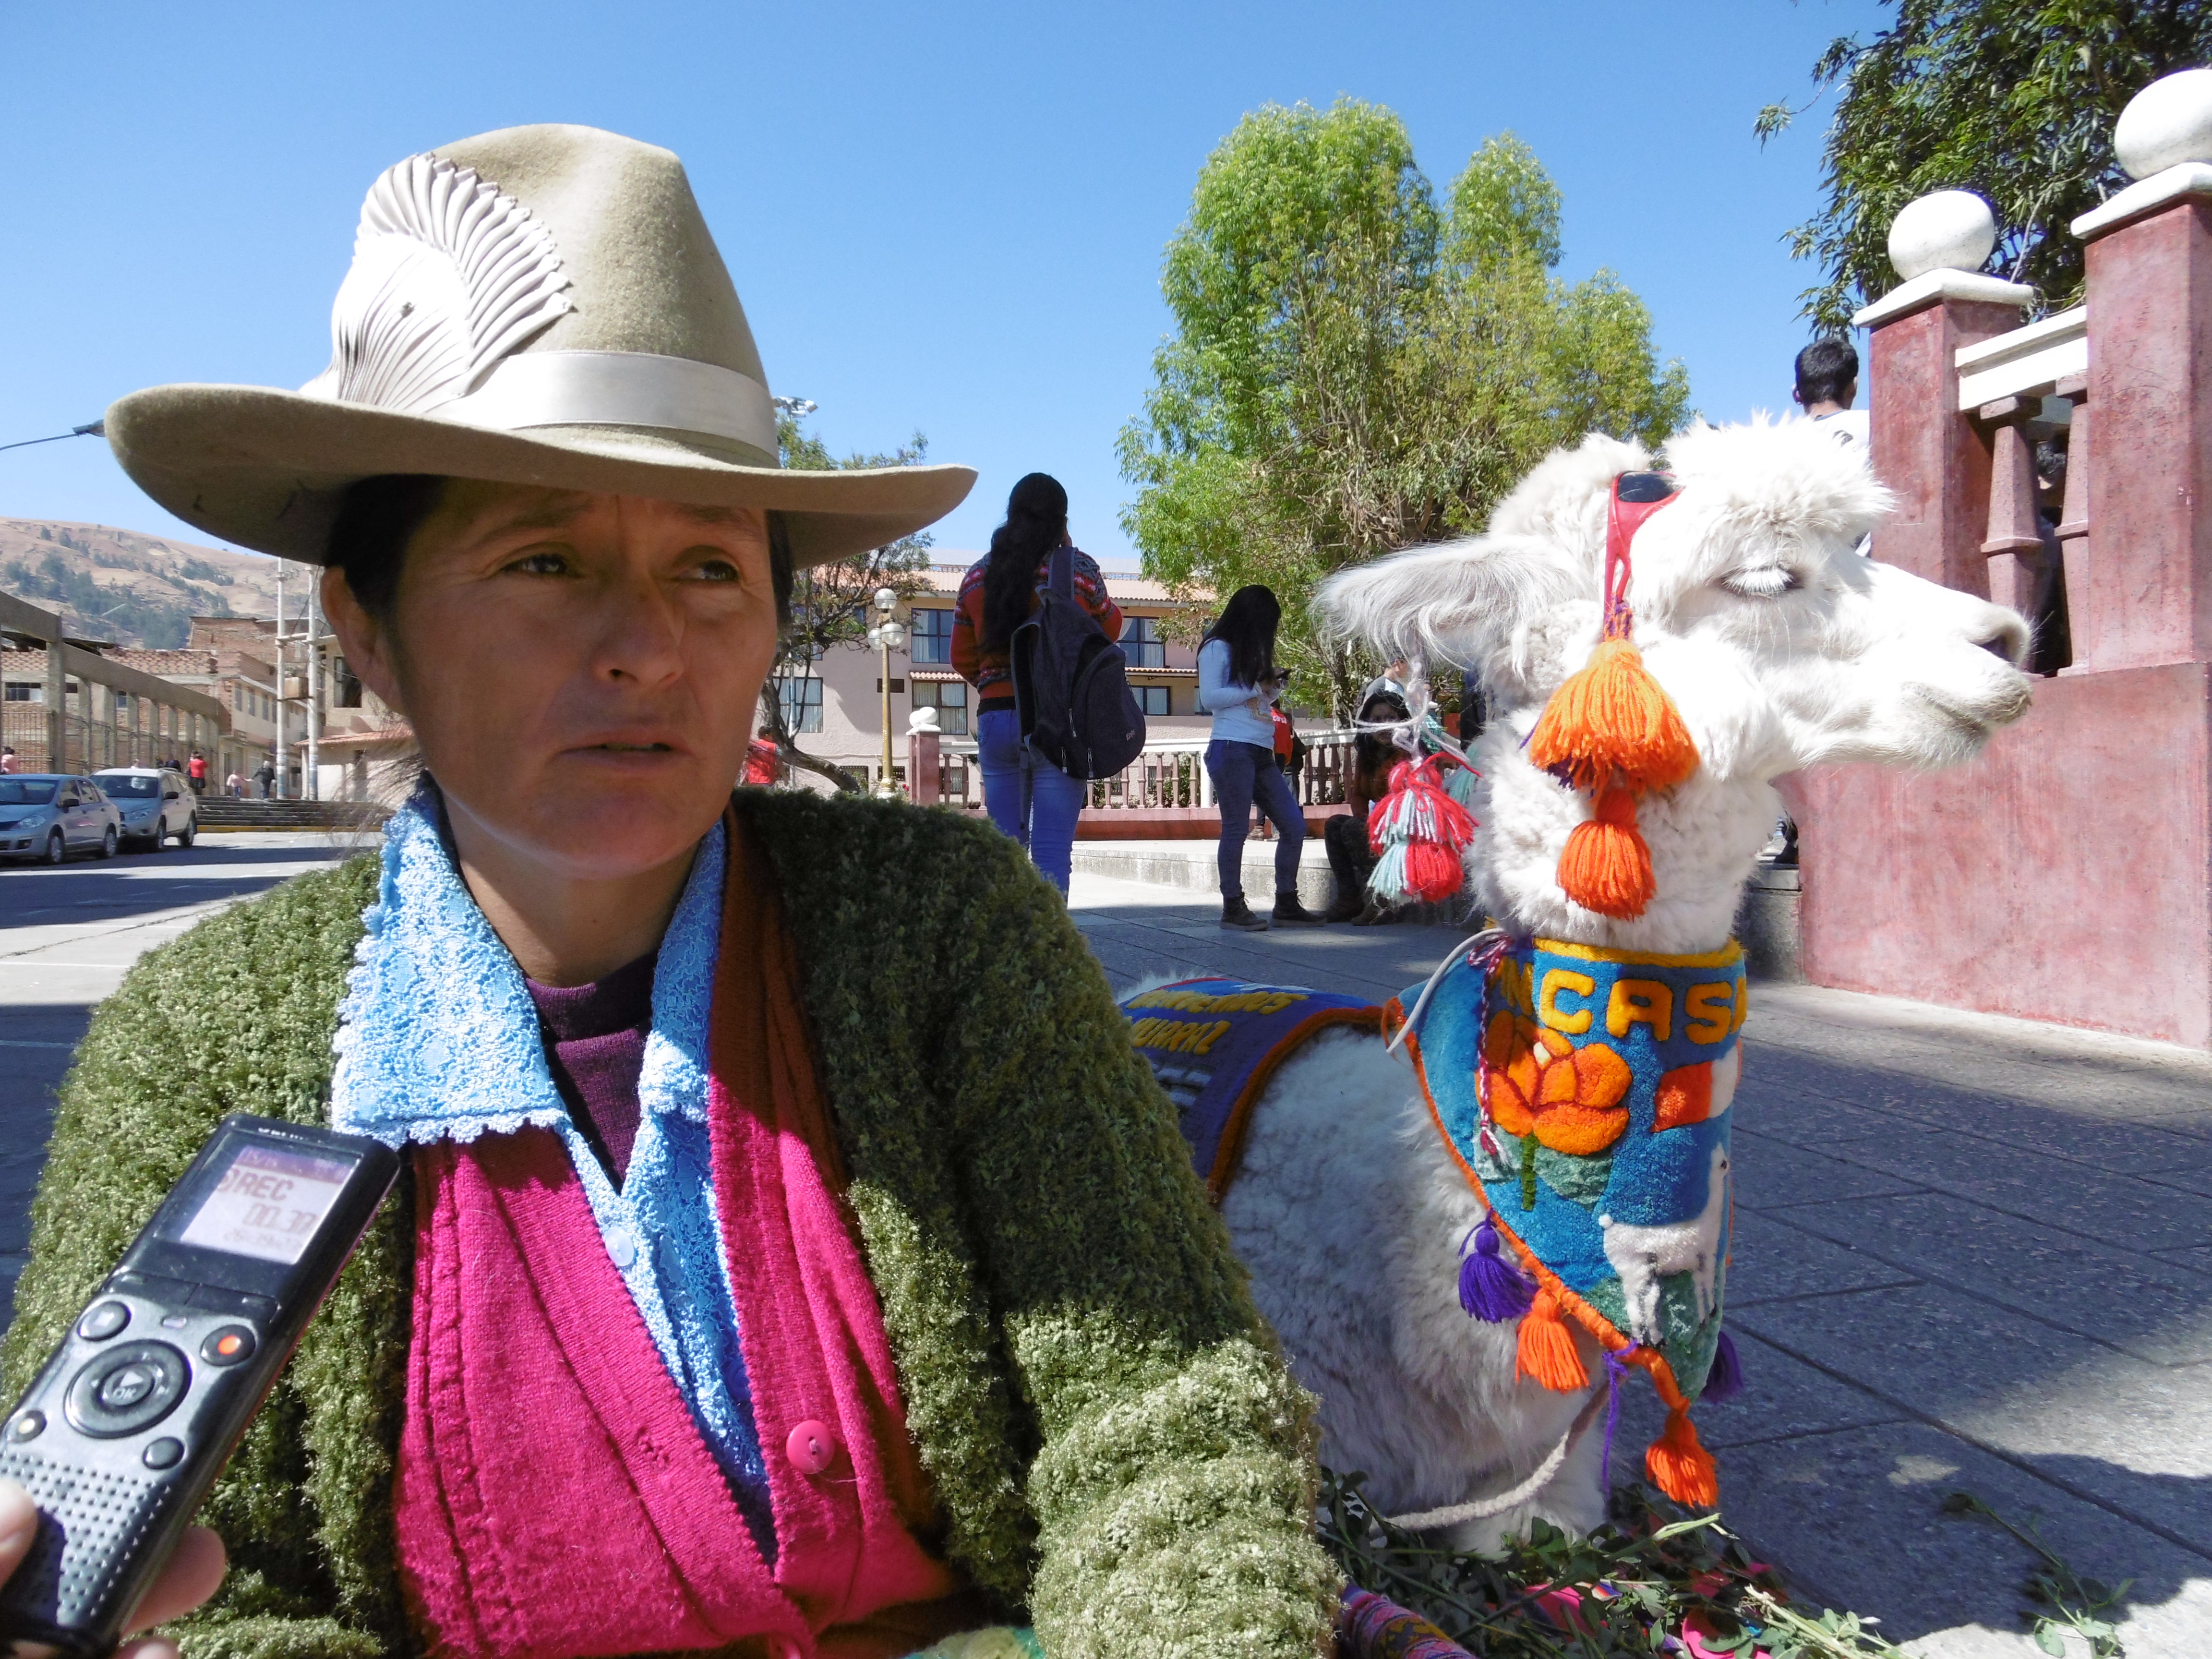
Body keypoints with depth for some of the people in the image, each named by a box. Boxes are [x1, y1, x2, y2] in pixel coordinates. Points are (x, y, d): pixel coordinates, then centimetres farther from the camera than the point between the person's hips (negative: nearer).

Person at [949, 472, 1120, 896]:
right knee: (1052, 848, -4)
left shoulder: (978, 575, 8)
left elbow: (962, 660, 13)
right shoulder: (1079, 569, -3)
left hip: (995, 718, 4)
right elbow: (1110, 628, 14)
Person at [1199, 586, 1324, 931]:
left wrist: (1273, 687, 8)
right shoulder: (1218, 648, 0)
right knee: (1237, 829, -6)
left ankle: (1286, 905, 8)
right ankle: (1233, 907, 0)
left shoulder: (1253, 653, 24)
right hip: (1232, 749, -8)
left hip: (1262, 754, 8)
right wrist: (1256, 688, -7)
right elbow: (1209, 698, -12)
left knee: (1294, 825, 4)